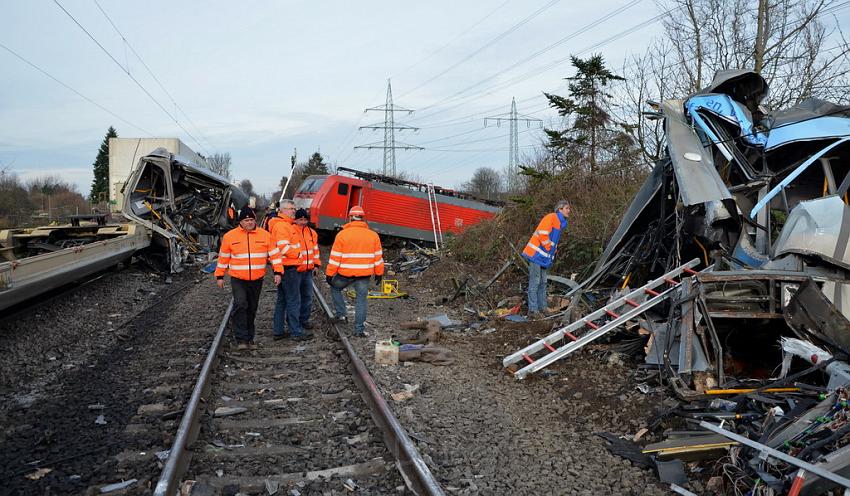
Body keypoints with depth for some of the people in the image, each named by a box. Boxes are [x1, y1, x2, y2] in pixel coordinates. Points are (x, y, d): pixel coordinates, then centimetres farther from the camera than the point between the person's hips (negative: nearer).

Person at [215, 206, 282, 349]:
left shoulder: (265, 235, 2)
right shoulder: (230, 236, 0)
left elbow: (274, 254, 4)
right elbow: (223, 257, 7)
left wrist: (277, 272, -4)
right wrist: (219, 276, 8)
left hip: (257, 279, 2)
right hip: (238, 279, -2)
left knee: (252, 309, 11)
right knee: (240, 304, -18)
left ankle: (249, 337, 24)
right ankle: (241, 339, -13)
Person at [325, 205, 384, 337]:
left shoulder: (342, 234, -6)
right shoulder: (373, 235, 3)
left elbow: (335, 257, -5)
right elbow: (378, 257, 6)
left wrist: (329, 274, 2)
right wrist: (379, 274, 15)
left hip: (345, 273, -2)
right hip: (364, 274, 2)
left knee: (335, 288, 25)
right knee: (361, 300, 8)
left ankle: (340, 314, 21)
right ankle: (359, 330, 8)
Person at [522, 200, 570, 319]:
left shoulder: (562, 223, 17)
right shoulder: (551, 217, -13)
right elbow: (542, 234, -21)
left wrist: (554, 251, 12)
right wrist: (548, 248, -12)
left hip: (545, 257, 10)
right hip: (536, 254, -10)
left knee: (542, 282, 13)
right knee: (535, 282, -7)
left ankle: (542, 308, 21)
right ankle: (533, 310, -5)